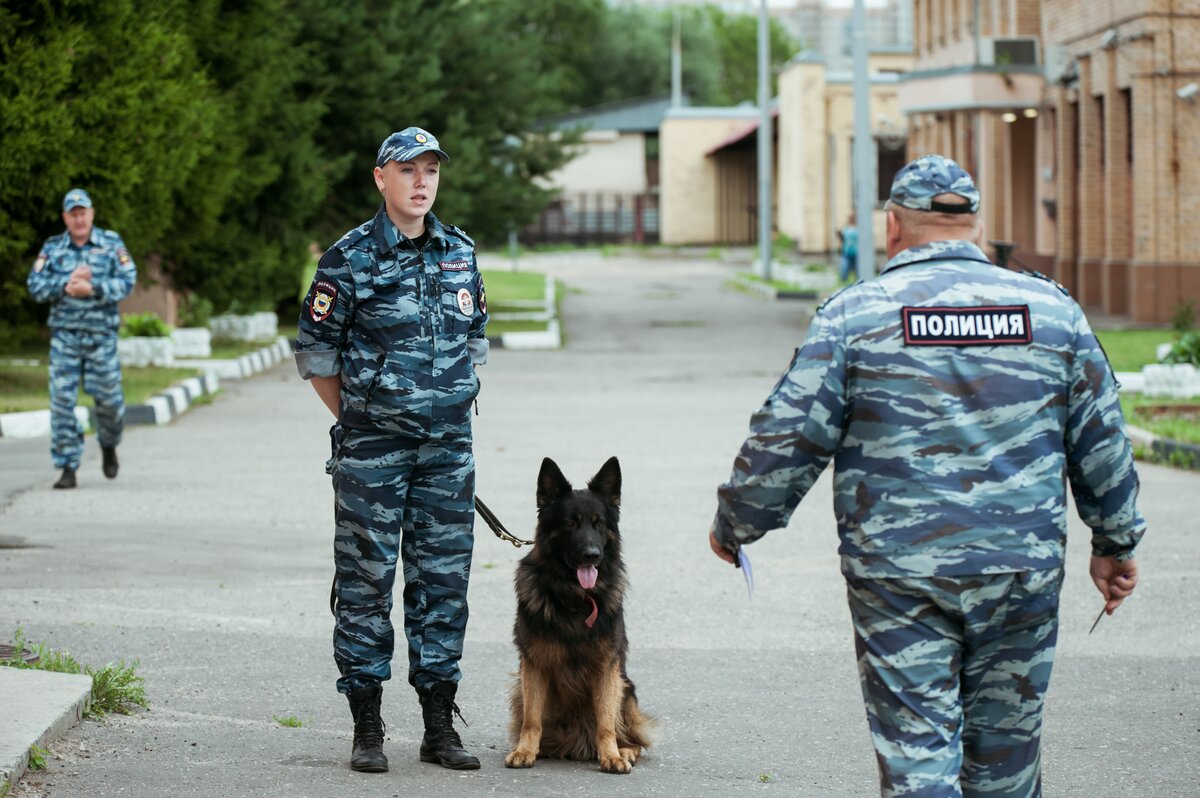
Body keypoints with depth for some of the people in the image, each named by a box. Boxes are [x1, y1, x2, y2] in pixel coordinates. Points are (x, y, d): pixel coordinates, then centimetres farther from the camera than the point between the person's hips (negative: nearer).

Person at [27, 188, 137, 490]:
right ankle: (68, 469, -3)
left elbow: (127, 281, -7)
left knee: (108, 397, 5)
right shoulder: (52, 248, 5)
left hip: (101, 335, -1)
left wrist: (92, 288, -20)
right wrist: (66, 285, -17)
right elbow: (36, 286, -2)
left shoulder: (111, 243, 2)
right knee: (62, 399, -7)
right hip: (64, 334, 1)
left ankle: (109, 447, 35)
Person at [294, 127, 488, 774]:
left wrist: (450, 409, 13)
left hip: (448, 451, 4)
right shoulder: (350, 259, -6)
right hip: (371, 454, -4)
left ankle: (440, 728, 14)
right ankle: (367, 731, 6)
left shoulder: (461, 253, 8)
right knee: (366, 584, 0)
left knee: (443, 583, 6)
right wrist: (358, 423, 3)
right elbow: (315, 354, -1)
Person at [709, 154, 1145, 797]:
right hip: (1022, 574, 3)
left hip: (899, 577, -2)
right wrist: (1116, 542, 22)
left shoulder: (853, 313, -4)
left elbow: (787, 437, -4)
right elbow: (1102, 439, 10)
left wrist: (735, 524, 11)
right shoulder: (1052, 309, 5)